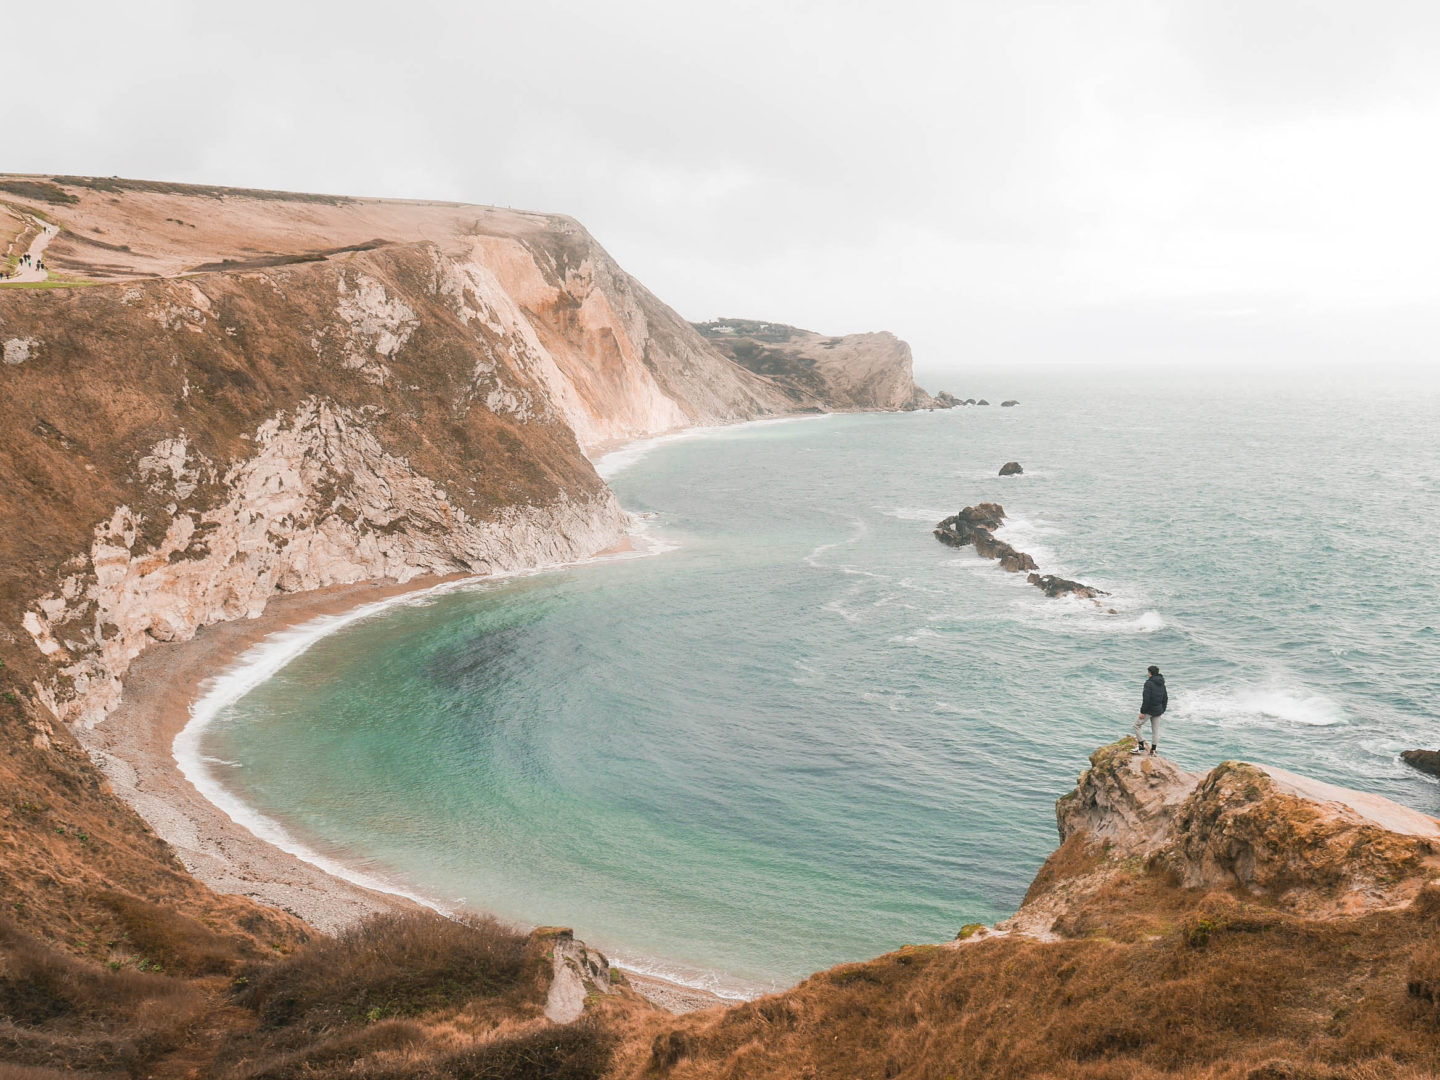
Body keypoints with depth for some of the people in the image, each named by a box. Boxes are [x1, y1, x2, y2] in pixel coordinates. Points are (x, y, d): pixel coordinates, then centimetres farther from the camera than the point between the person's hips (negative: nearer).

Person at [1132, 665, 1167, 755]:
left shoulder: (1149, 683, -16)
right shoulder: (1162, 684, 8)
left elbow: (1146, 698, -21)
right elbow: (1165, 698, 15)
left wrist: (1142, 712, -17)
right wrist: (1162, 710, 23)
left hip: (1149, 710, -7)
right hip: (1158, 710, 8)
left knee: (1137, 725, 4)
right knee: (1156, 729, 11)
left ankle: (1141, 747, 0)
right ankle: (1153, 749, 14)